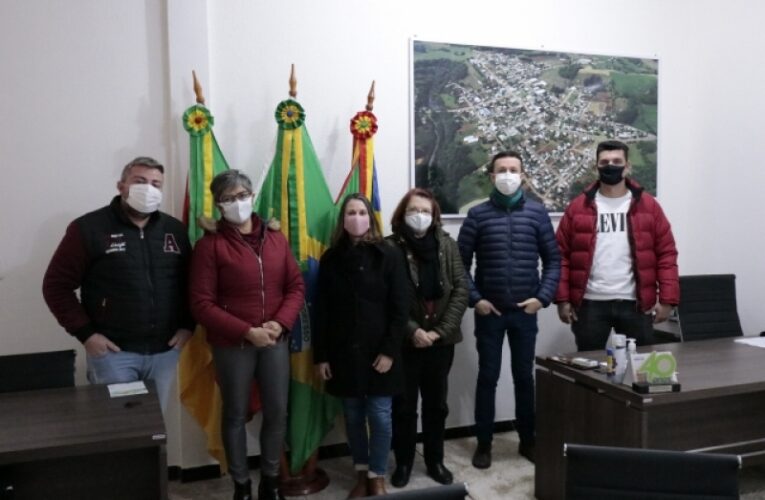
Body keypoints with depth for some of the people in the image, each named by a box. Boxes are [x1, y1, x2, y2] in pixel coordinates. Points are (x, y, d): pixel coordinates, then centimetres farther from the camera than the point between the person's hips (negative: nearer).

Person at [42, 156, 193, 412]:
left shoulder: (175, 230, 7)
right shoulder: (89, 228, -6)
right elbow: (57, 285, -5)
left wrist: (188, 325, 2)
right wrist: (85, 333, -10)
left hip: (165, 351, 4)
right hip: (114, 352, -3)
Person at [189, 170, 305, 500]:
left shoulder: (276, 238, 5)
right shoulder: (210, 244, -8)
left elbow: (296, 286, 5)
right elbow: (202, 304, -12)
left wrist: (280, 323, -11)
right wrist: (247, 332, -18)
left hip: (275, 341, 4)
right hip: (232, 345, -3)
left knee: (277, 413, 11)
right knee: (235, 415, 11)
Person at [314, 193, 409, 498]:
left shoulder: (388, 256, -4)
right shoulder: (331, 259, 3)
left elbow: (400, 308, -6)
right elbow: (322, 311, 3)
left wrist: (389, 351, -11)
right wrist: (320, 355, -1)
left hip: (379, 351, -2)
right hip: (343, 352, 2)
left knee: (379, 416, 2)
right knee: (353, 416, 11)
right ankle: (361, 475, 29)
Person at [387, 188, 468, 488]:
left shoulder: (447, 245, 2)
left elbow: (460, 289, -2)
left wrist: (441, 330, -10)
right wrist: (412, 330, -17)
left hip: (441, 340, 3)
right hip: (405, 341, -3)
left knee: (437, 404, 15)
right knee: (404, 405, 9)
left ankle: (435, 461, 32)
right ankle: (403, 463, 27)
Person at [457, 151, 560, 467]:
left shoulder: (537, 212, 2)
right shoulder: (478, 215, -1)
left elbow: (553, 260, 4)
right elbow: (462, 263, 0)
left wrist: (543, 297, -7)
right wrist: (475, 299, -10)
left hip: (525, 311, 1)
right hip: (489, 311, -1)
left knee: (524, 377, 12)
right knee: (487, 377, 8)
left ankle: (527, 441, 28)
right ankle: (484, 444, 20)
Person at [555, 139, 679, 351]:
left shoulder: (648, 205, 4)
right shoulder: (578, 207, 2)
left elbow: (666, 253, 2)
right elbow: (561, 255, 0)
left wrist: (667, 298, -6)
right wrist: (563, 299, -6)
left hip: (636, 304, 1)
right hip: (590, 304, -1)